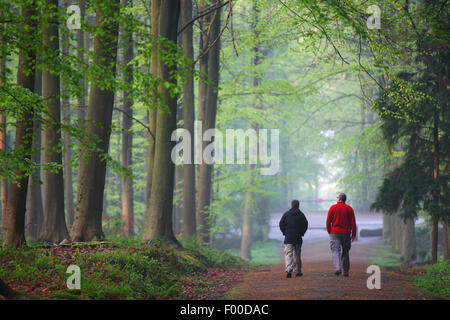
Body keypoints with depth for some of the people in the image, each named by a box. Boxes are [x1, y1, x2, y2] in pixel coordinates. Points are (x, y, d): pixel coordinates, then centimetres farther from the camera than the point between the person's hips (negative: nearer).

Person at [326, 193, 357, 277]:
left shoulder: (333, 208, 0)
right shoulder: (349, 209, 3)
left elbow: (328, 221, -1)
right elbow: (353, 223, -1)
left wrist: (329, 231, 10)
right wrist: (353, 234, 4)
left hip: (335, 233, -2)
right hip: (346, 234, 2)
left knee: (335, 251, -5)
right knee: (345, 252, 12)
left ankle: (337, 268, -26)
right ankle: (345, 271, 13)